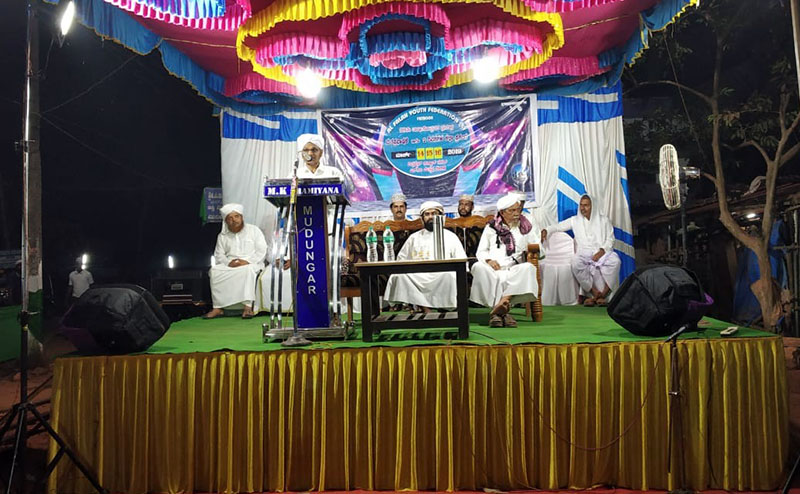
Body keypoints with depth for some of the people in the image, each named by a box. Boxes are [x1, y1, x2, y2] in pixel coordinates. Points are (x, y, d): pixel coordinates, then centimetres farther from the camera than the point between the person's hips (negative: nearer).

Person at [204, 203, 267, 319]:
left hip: (251, 263, -3)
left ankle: (248, 306, -43)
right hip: (230, 265, 4)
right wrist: (229, 262, -13)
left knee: (248, 269, -39)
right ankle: (218, 308, -26)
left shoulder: (254, 230, 7)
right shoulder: (222, 236, 17)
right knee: (214, 270, -26)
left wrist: (247, 261, -16)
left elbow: (261, 251, -1)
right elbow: (219, 255, 9)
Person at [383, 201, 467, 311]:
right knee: (399, 276, -29)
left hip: (441, 275, -2)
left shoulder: (450, 236, 19)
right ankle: (426, 310, -29)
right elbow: (401, 260, 25)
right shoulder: (414, 237, 26)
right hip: (417, 276, 2)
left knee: (448, 275, -37)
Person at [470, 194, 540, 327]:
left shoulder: (526, 227, 21)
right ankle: (502, 311, -39)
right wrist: (488, 260, -8)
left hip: (515, 269, 0)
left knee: (528, 268, -34)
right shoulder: (491, 227, 18)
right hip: (493, 268, 0)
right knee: (479, 267, -34)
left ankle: (501, 304, -44)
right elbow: (480, 251, 15)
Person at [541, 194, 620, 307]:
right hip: (584, 253, 1)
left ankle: (604, 294, -26)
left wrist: (602, 251, -10)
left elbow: (610, 239, 9)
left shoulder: (603, 219, 14)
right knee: (576, 262, -36)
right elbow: (558, 226, 15)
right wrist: (546, 230, -6)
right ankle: (595, 293, -25)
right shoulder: (575, 220, 18)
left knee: (615, 260, -35)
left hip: (602, 252, 0)